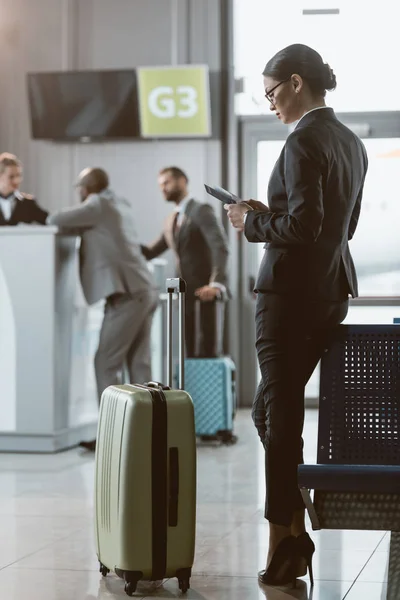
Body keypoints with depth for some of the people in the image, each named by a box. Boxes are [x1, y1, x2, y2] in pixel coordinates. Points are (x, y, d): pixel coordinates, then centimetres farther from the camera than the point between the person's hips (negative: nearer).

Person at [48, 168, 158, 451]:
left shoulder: (99, 205, -5)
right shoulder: (119, 204, 20)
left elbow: (56, 220, -7)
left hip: (128, 294, -9)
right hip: (144, 291, 9)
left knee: (106, 362, -6)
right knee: (139, 364, 7)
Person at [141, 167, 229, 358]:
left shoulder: (201, 210, -7)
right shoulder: (171, 221, 19)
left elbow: (220, 247, -19)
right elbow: (150, 252, 21)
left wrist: (217, 283, -32)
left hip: (206, 292, -8)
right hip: (185, 293, 8)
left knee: (205, 349, -10)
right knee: (189, 351, 7)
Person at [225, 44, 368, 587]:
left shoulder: (304, 142, -16)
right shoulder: (351, 143, 12)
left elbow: (304, 226, -23)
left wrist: (253, 222, -7)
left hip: (291, 291, -9)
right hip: (334, 290, 9)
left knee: (280, 415, 1)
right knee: (271, 409, 17)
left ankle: (284, 543, 9)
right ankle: (293, 532, 17)